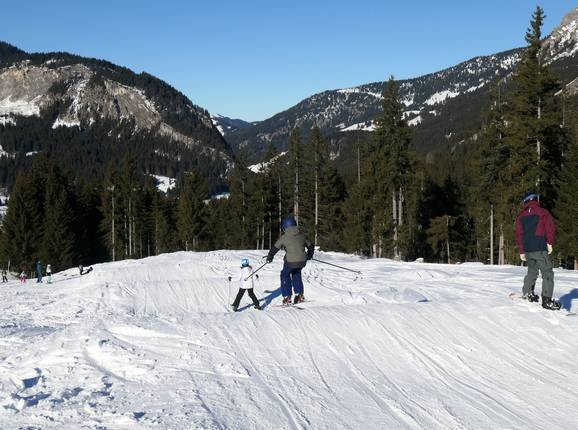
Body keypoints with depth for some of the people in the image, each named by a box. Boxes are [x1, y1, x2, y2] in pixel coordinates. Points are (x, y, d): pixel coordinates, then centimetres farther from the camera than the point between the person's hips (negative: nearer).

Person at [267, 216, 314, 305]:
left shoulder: (284, 237, -3)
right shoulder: (301, 235, 9)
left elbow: (275, 248, 4)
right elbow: (310, 246, 20)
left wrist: (269, 257, 22)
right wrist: (309, 255, 39)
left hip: (290, 261, -4)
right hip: (302, 261, 4)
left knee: (285, 275, 20)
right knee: (296, 274, 31)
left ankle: (287, 297, 15)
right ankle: (299, 294, 27)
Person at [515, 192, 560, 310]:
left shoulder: (520, 216, 13)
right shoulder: (542, 212, 1)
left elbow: (519, 234, 13)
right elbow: (550, 228, -7)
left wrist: (521, 251, 17)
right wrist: (550, 243, 2)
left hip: (527, 250, 5)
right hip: (540, 249, -5)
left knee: (532, 271, 23)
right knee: (547, 273, -4)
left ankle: (527, 293, 23)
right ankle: (547, 300, -13)